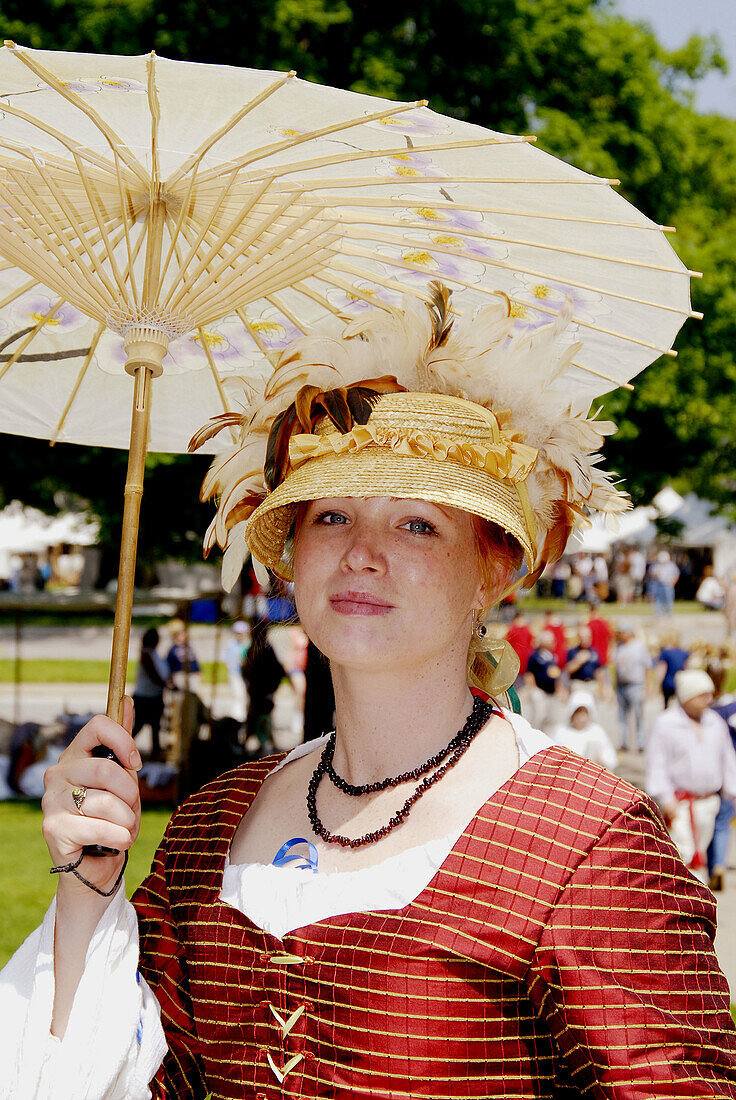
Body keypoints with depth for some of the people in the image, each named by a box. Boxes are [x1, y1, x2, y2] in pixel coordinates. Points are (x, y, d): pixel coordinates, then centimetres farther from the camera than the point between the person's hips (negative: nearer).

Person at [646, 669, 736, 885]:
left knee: (700, 849, 10)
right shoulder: (665, 724, -8)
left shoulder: (716, 723, 9)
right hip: (679, 802, -5)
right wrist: (666, 798, -15)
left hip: (708, 800, 6)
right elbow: (657, 764, -9)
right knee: (686, 852, -12)